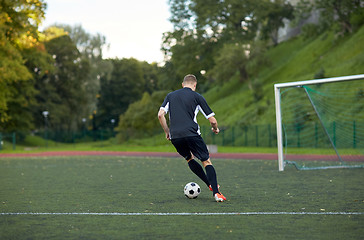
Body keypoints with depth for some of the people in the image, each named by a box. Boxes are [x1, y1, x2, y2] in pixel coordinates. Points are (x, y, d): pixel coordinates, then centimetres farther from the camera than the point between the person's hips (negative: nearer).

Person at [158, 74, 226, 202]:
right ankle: (216, 192, -11)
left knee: (189, 159, 26)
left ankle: (210, 184, 20)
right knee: (206, 161, 4)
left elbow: (160, 115, 6)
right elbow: (212, 120, 6)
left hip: (175, 136, 4)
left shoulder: (170, 95, 19)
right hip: (191, 133, -4)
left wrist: (167, 132, 17)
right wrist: (215, 129, 27)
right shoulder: (197, 97, 9)